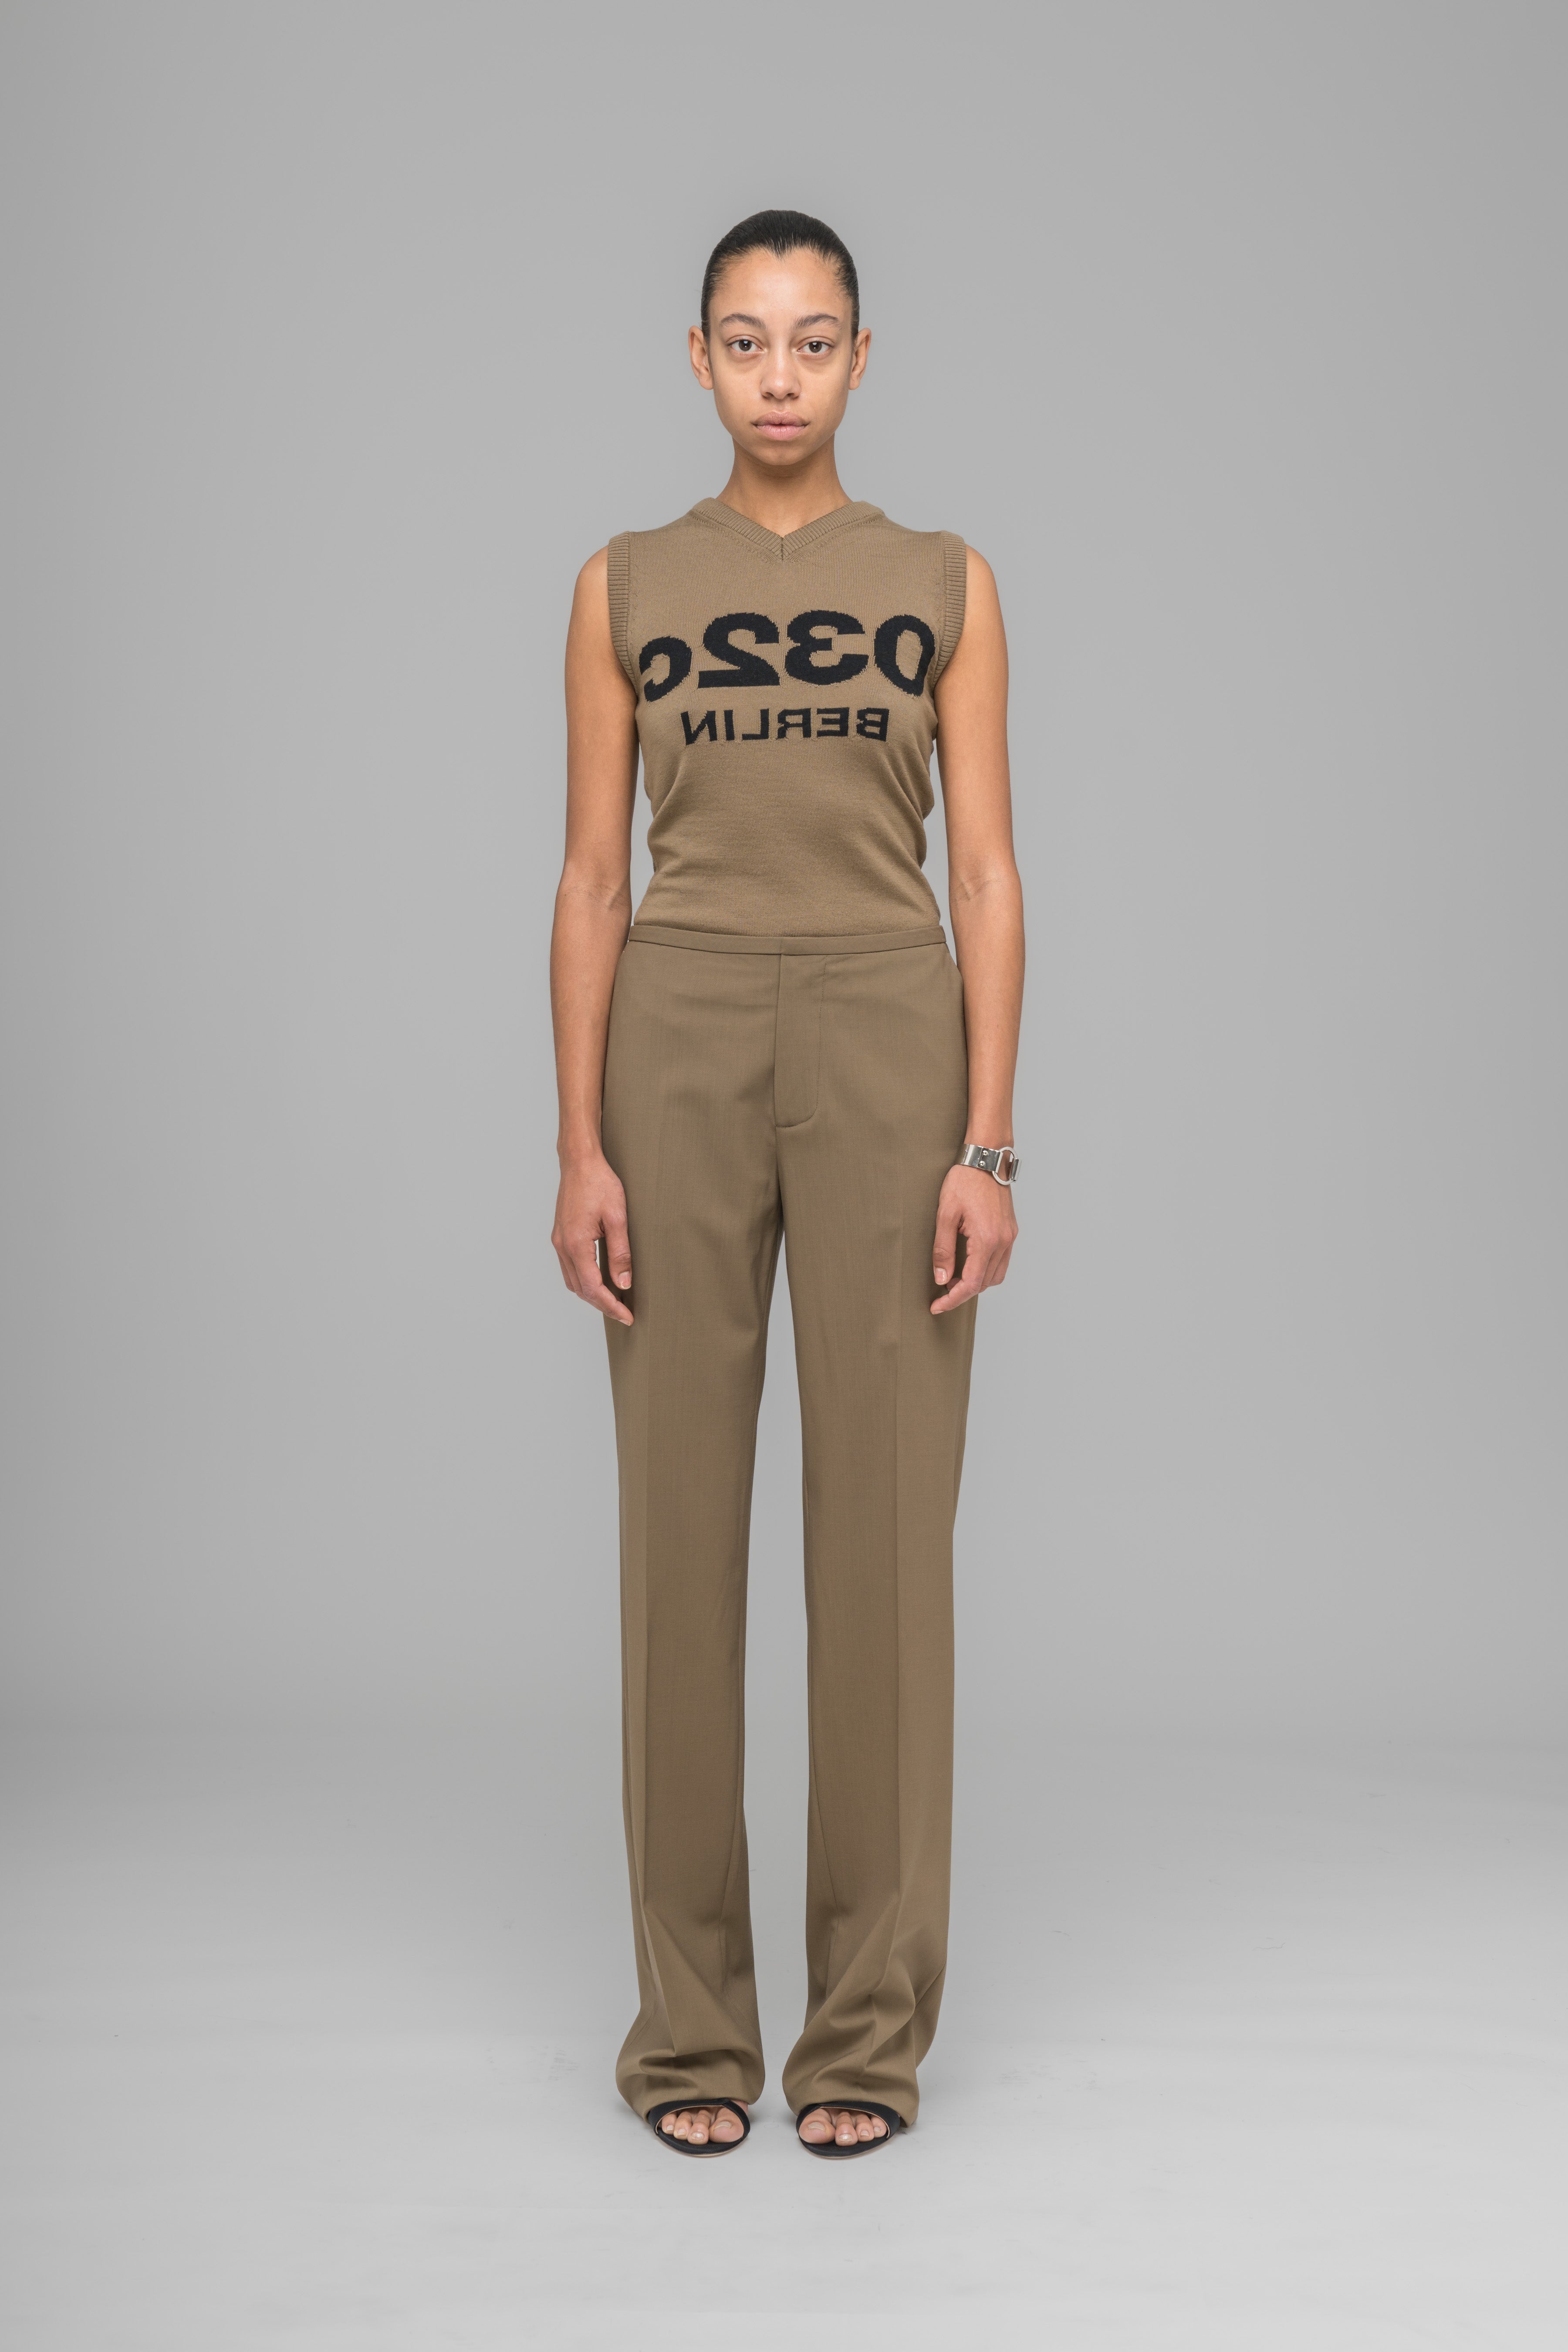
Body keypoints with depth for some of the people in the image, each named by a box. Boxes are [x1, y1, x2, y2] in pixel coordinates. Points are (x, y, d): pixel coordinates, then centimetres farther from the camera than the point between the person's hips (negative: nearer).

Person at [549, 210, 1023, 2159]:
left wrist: (988, 1144, -7)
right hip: (678, 1054, 1)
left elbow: (987, 877, 2)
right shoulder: (625, 588, 9)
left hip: (888, 1052, 0)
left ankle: (870, 2021, 10)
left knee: (887, 1523, -2)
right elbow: (591, 881, 5)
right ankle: (691, 2020, 13)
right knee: (682, 1521, 1)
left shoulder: (945, 586, 8)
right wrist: (579, 1149, -4)